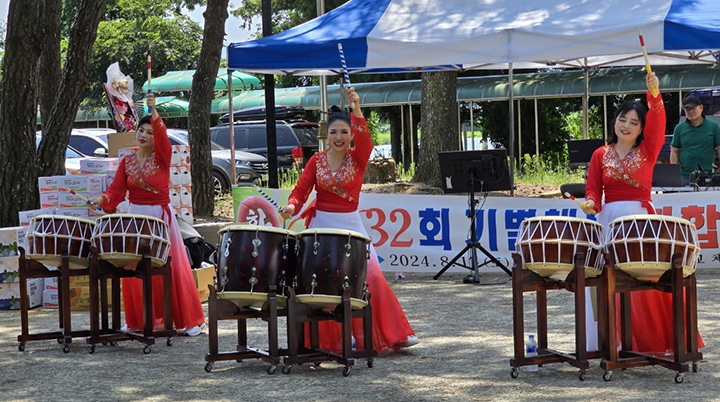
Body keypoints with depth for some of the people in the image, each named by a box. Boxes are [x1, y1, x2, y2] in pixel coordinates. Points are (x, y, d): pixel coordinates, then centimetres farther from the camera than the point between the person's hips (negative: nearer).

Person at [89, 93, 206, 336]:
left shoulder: (162, 156, -5)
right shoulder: (127, 162, 6)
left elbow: (162, 137, -26)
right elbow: (116, 191, -1)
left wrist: (154, 112, -40)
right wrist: (102, 200, -21)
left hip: (161, 217, -4)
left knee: (170, 268, -5)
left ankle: (192, 320, 2)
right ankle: (140, 321, 17)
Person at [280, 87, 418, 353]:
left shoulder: (358, 158, -2)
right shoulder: (317, 161, 3)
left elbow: (363, 137, -22)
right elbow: (301, 190, -1)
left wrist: (356, 108, -37)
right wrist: (292, 206, -24)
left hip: (351, 223, -1)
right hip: (321, 225, 1)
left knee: (370, 276, -10)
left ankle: (392, 334, -3)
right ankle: (328, 340, 11)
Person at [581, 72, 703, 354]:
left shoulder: (648, 150, 6)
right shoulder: (601, 155, 10)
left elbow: (657, 121, -11)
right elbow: (593, 189, 7)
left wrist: (654, 94, -27)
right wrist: (590, 203, -16)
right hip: (609, 220, 1)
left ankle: (652, 340, 0)